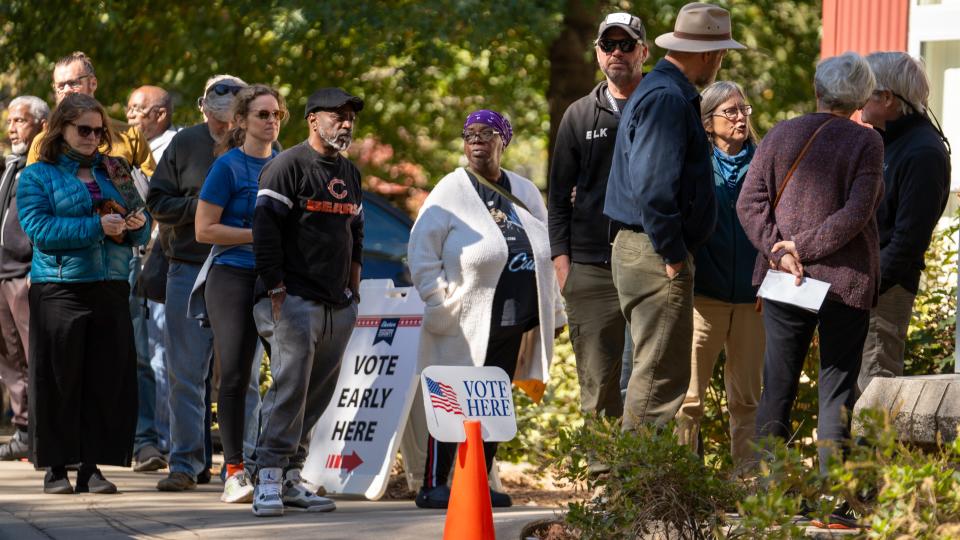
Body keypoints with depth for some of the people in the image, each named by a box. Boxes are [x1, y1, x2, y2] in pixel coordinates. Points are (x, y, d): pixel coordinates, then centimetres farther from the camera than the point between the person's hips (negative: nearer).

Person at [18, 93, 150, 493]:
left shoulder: (115, 171, 15)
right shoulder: (37, 176, 3)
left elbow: (138, 215, 18)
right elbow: (39, 229, -11)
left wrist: (137, 224, -7)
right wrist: (96, 227, -18)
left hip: (111, 289, 4)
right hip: (59, 290, -4)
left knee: (108, 379, 1)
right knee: (60, 380, -1)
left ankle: (92, 465, 7)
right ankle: (56, 466, 6)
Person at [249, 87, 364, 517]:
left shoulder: (349, 173, 18)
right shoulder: (288, 166, -7)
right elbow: (265, 228, -12)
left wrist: (353, 285, 17)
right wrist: (276, 290, -15)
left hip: (339, 304, 8)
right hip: (295, 300, -8)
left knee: (318, 393, 6)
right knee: (289, 388, -14)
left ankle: (291, 477, 11)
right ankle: (270, 480, -12)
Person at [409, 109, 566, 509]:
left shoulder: (524, 192, 14)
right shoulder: (451, 191, -3)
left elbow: (545, 255, 19)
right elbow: (421, 252, -7)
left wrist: (553, 311, 16)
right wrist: (439, 305, -12)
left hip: (513, 326, 5)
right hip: (465, 325, -5)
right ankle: (433, 486, -1)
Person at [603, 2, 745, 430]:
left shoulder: (659, 90, 17)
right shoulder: (668, 99, -17)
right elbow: (653, 186, -24)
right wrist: (672, 255, -19)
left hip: (638, 249, 11)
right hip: (656, 254, -11)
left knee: (656, 371, 15)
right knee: (661, 377, -8)